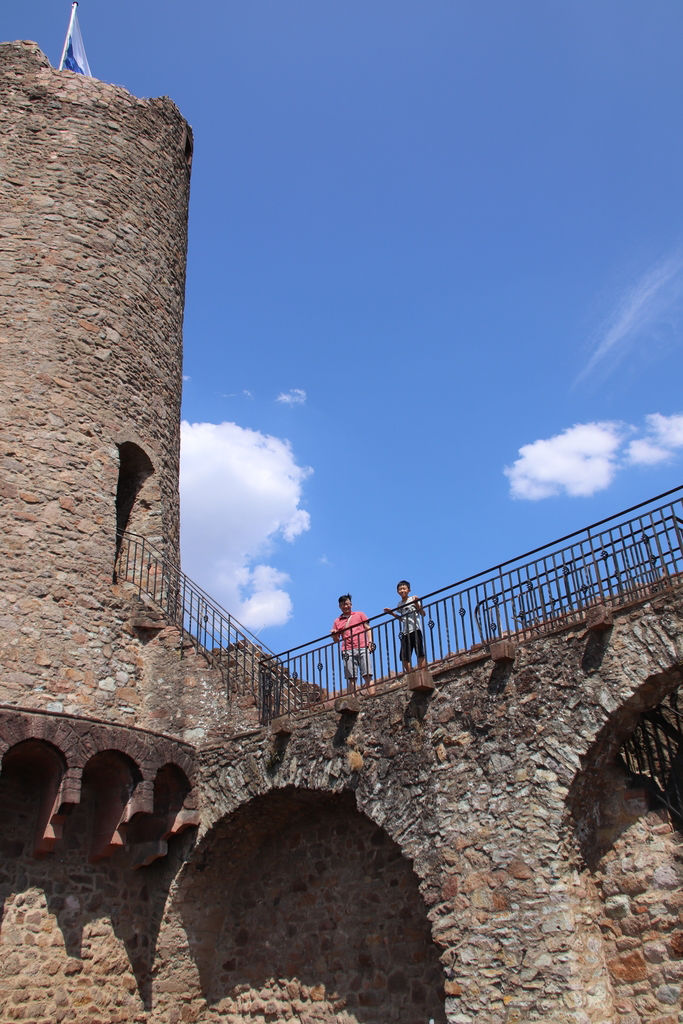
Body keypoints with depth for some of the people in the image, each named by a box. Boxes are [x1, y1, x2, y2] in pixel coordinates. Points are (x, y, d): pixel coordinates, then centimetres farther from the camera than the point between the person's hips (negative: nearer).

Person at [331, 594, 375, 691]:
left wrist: (370, 642, 0)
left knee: (367, 675, -11)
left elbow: (367, 628, 15)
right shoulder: (337, 621, 21)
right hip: (348, 651, 1)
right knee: (351, 678, -8)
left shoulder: (360, 614, 21)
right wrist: (334, 634, -2)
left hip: (362, 648, -1)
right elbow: (336, 640, 20)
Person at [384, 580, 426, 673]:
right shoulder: (400, 604, 17)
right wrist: (392, 613, 15)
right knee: (404, 657, 1)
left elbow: (423, 614, -6)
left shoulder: (413, 599, 1)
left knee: (420, 653, -10)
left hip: (415, 630, -6)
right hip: (405, 632, 6)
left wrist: (417, 605, -21)